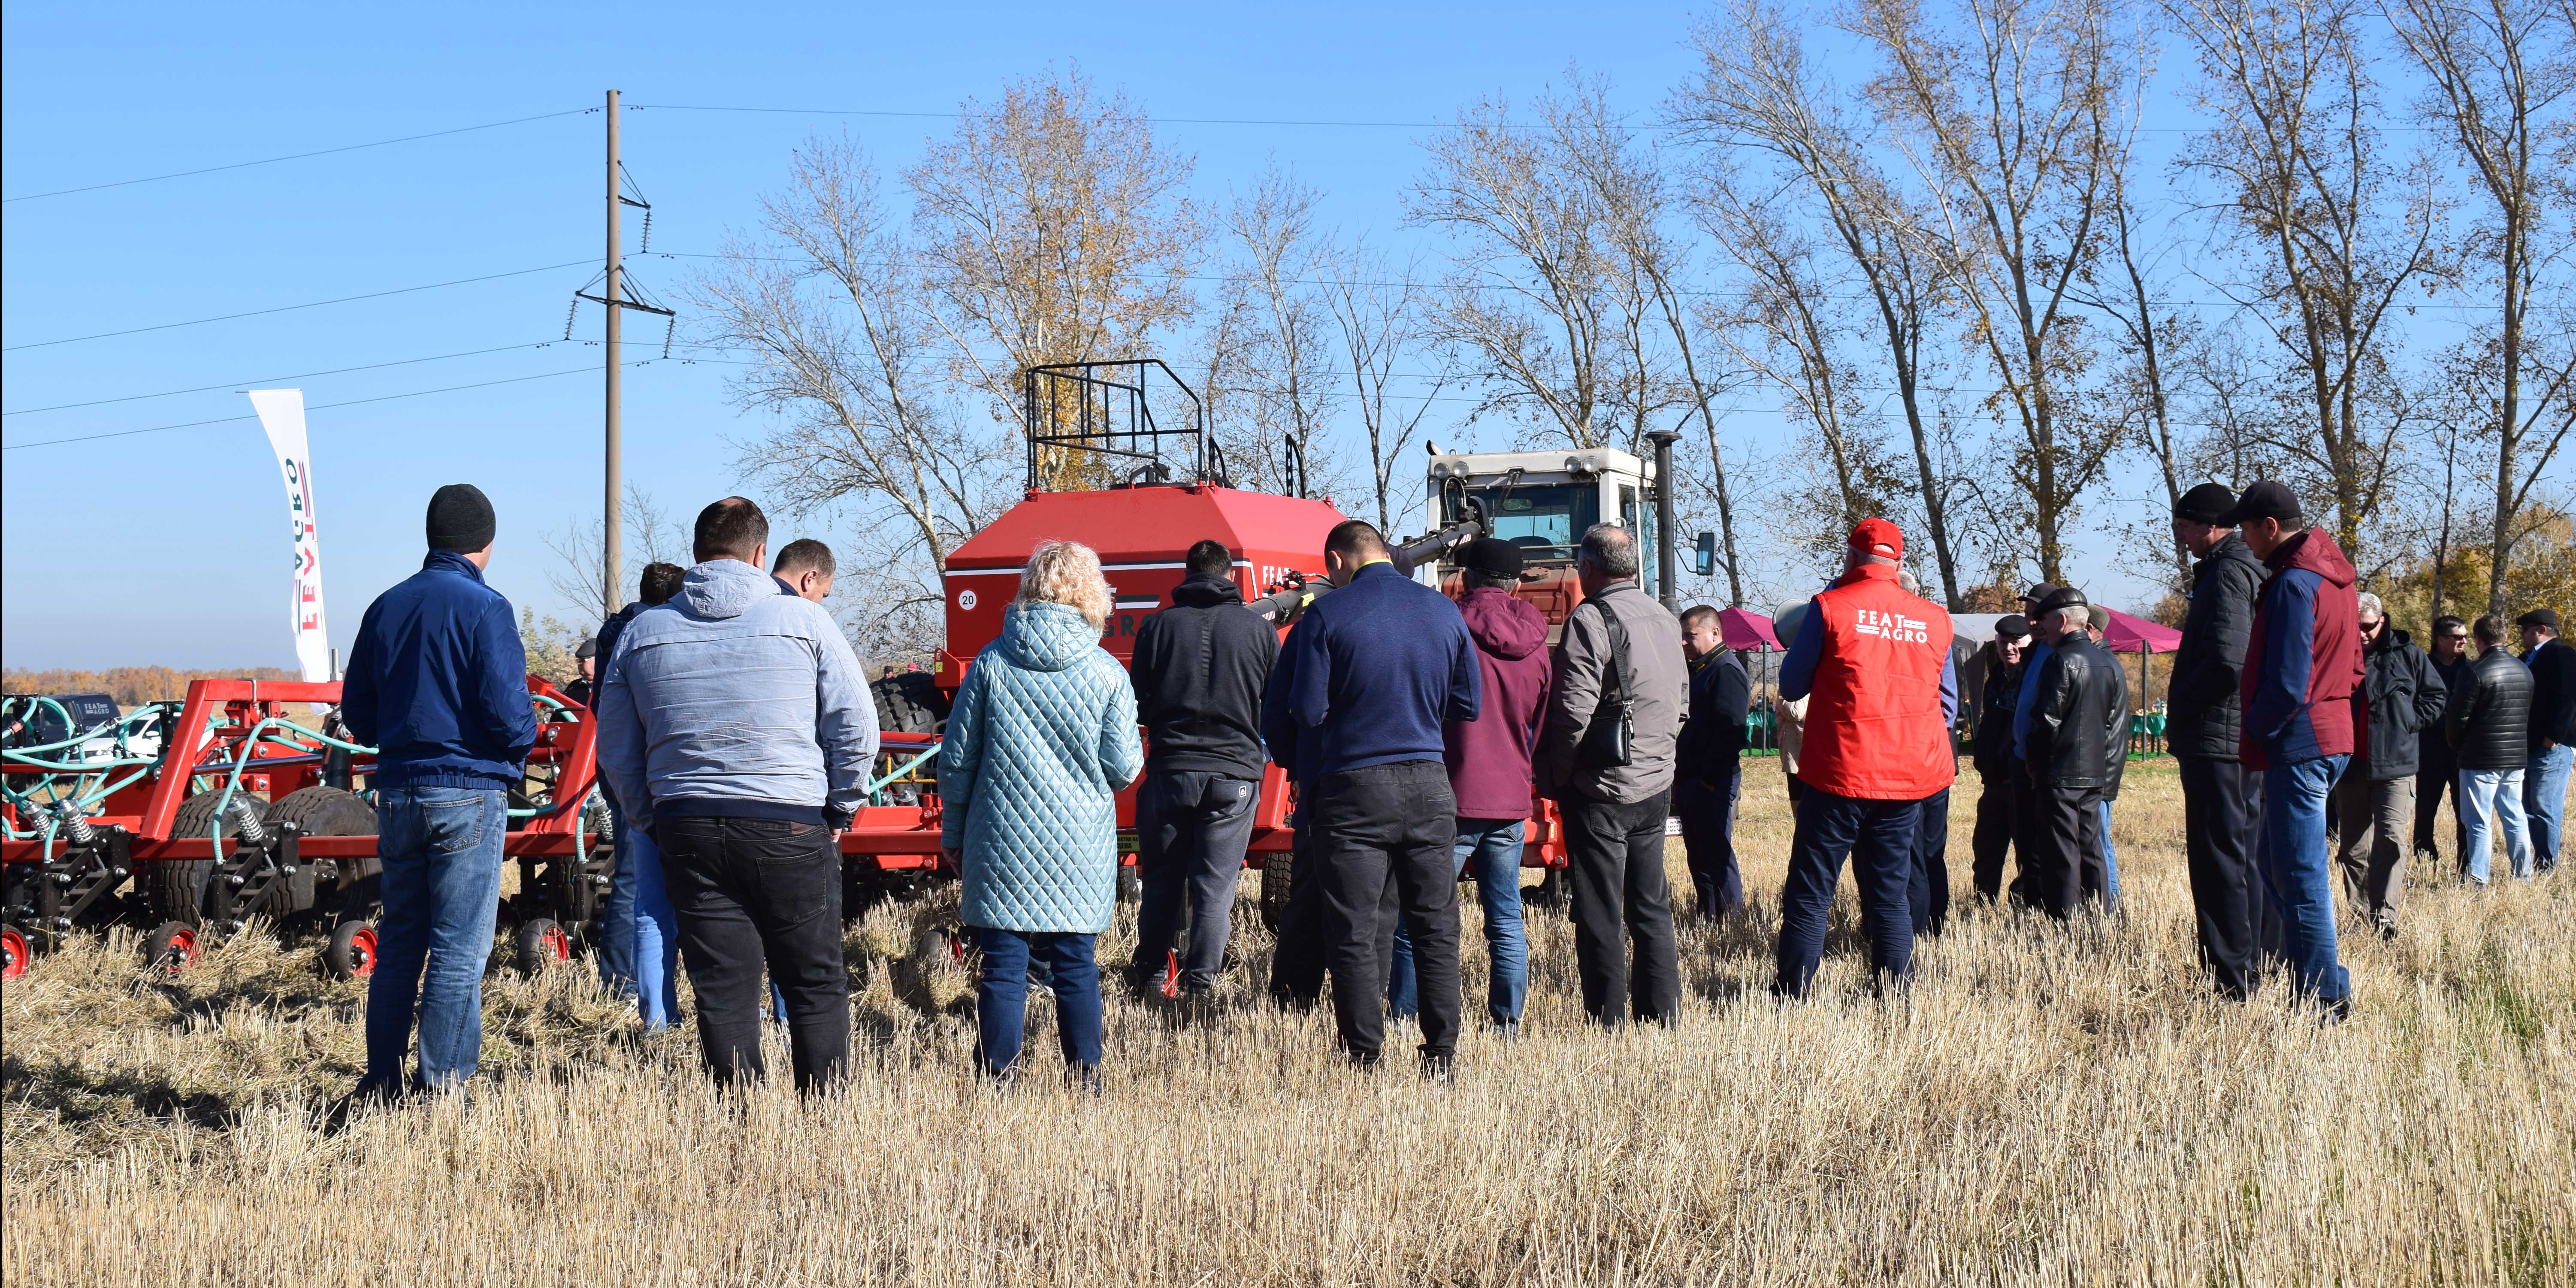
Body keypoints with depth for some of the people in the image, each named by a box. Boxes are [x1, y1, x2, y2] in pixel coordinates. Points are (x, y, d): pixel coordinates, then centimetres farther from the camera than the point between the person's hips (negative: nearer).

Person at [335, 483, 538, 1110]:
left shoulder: (387, 607, 9)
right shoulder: (484, 607, -10)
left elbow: (356, 714, 12)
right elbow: (508, 711, -16)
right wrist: (526, 739, 4)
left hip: (398, 793, 6)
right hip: (470, 792, -6)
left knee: (399, 941, 15)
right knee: (459, 948, -1)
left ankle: (380, 1085, 20)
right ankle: (439, 1089, -1)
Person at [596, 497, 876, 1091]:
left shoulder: (641, 631, 9)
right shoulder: (801, 620, 0)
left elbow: (616, 754, 12)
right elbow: (856, 728, -2)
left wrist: (652, 823, 21)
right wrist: (840, 808, 9)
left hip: (688, 832, 3)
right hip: (789, 824, -2)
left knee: (722, 990, 7)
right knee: (816, 985, 6)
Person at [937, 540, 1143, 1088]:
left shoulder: (992, 662, -2)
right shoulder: (1108, 673, -3)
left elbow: (956, 758, 1)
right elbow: (1123, 767, -2)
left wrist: (953, 835, 13)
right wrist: (1135, 752, 22)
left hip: (1002, 846, 0)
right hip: (1079, 852, 0)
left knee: (1003, 968, 3)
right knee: (1076, 968, 9)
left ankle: (997, 1084, 5)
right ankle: (1085, 1083, 15)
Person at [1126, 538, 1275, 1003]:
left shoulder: (1157, 626, -1)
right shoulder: (1260, 630, -1)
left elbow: (1138, 706, 4)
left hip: (1170, 769, 1)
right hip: (1235, 772, -1)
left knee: (1162, 878, 15)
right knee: (1216, 883, 5)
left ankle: (1150, 970, 25)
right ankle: (1200, 980, 4)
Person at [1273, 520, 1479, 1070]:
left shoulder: (1327, 615, -7)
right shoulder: (1444, 611, 5)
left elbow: (1305, 710, -10)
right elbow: (1467, 705, 9)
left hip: (1353, 788, -3)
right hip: (1429, 785, 3)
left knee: (1355, 933, 4)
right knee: (1435, 925, 11)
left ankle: (1365, 1057, 5)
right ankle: (1442, 1053, 14)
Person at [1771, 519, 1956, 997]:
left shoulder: (1830, 607, -6)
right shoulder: (1934, 620, 6)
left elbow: (1792, 684, 4)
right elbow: (1947, 705, 14)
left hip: (1841, 774, -4)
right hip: (1909, 778, 4)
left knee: (1809, 891, 3)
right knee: (1890, 893, 12)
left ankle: (1792, 993, 4)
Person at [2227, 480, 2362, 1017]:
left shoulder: (2293, 583, -17)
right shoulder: (2336, 576, 15)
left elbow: (2286, 682, -22)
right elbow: (2352, 669, 20)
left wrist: (2253, 735, -7)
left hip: (2298, 745, -10)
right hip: (2333, 736, 10)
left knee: (2301, 876, -5)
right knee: (2273, 861, 18)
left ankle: (2324, 998, -2)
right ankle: (2323, 979, 20)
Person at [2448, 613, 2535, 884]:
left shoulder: (2476, 672, -14)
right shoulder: (2524, 671, 8)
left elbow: (2458, 718, -11)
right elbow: (2531, 715, 15)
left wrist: (2457, 748, 6)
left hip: (2481, 759, -6)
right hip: (2518, 758, 6)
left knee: (2479, 821, -3)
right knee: (2515, 817, 13)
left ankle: (2477, 879, -4)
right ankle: (2523, 875, 16)